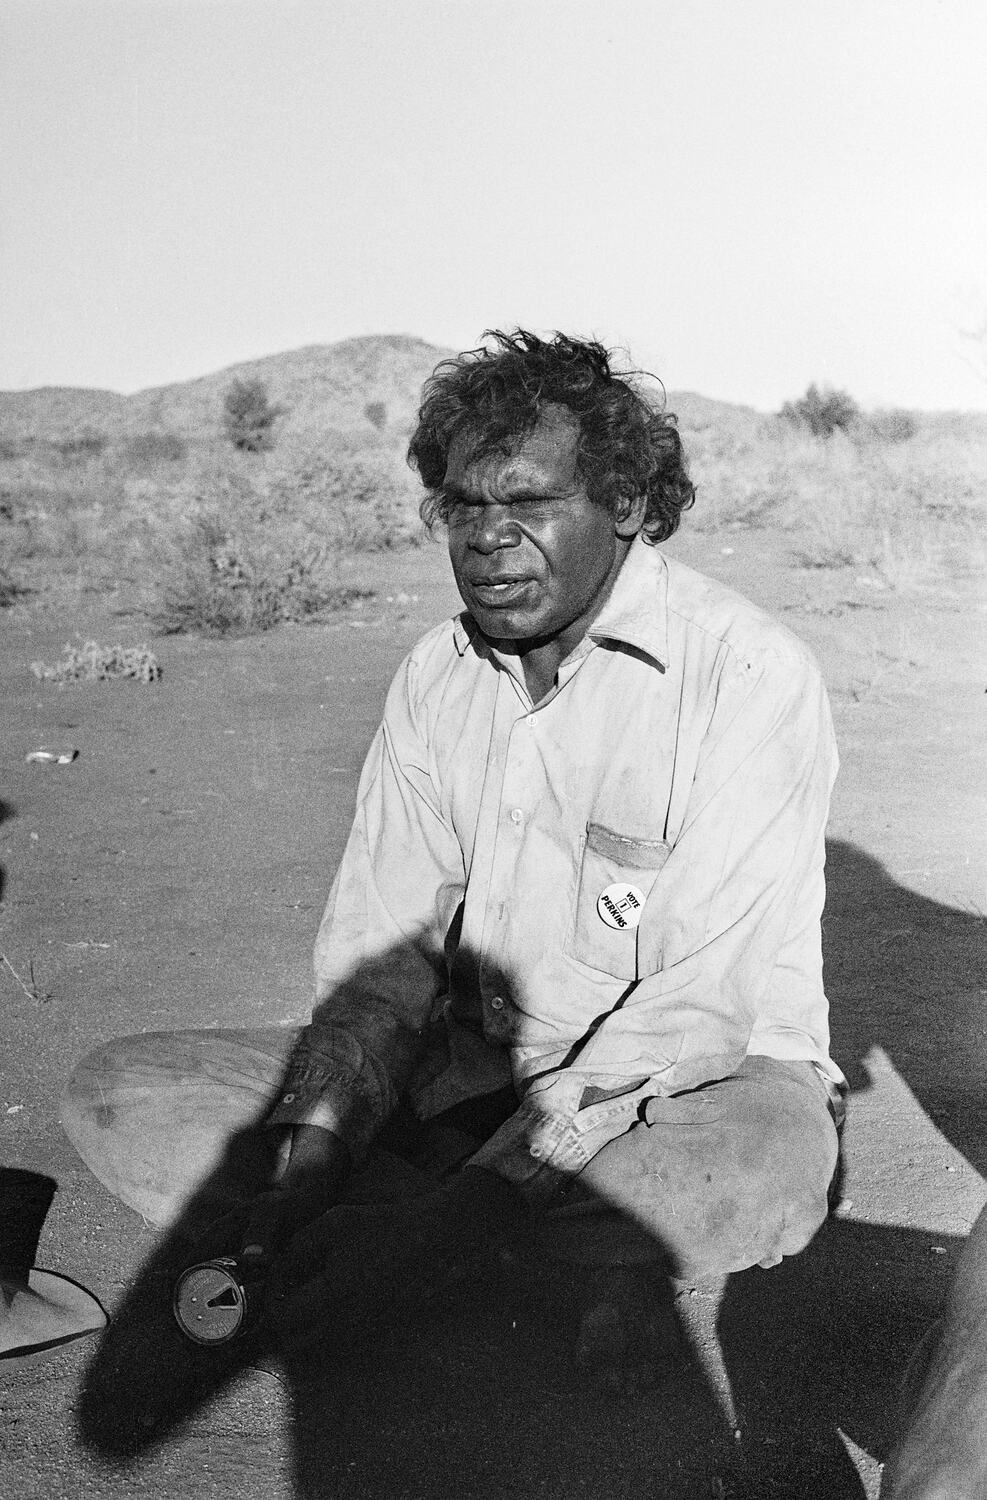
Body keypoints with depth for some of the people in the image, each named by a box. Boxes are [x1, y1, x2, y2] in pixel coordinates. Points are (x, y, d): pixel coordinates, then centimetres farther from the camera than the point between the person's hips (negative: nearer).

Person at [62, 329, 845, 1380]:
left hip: (696, 1085, -5)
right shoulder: (436, 676, 2)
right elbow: (380, 947, 0)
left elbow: (703, 1002, -22)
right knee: (114, 1094, -8)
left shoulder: (749, 674, -16)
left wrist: (491, 1182, -29)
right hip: (472, 1070, 5)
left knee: (767, 1169, -41)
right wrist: (318, 1142, -18)